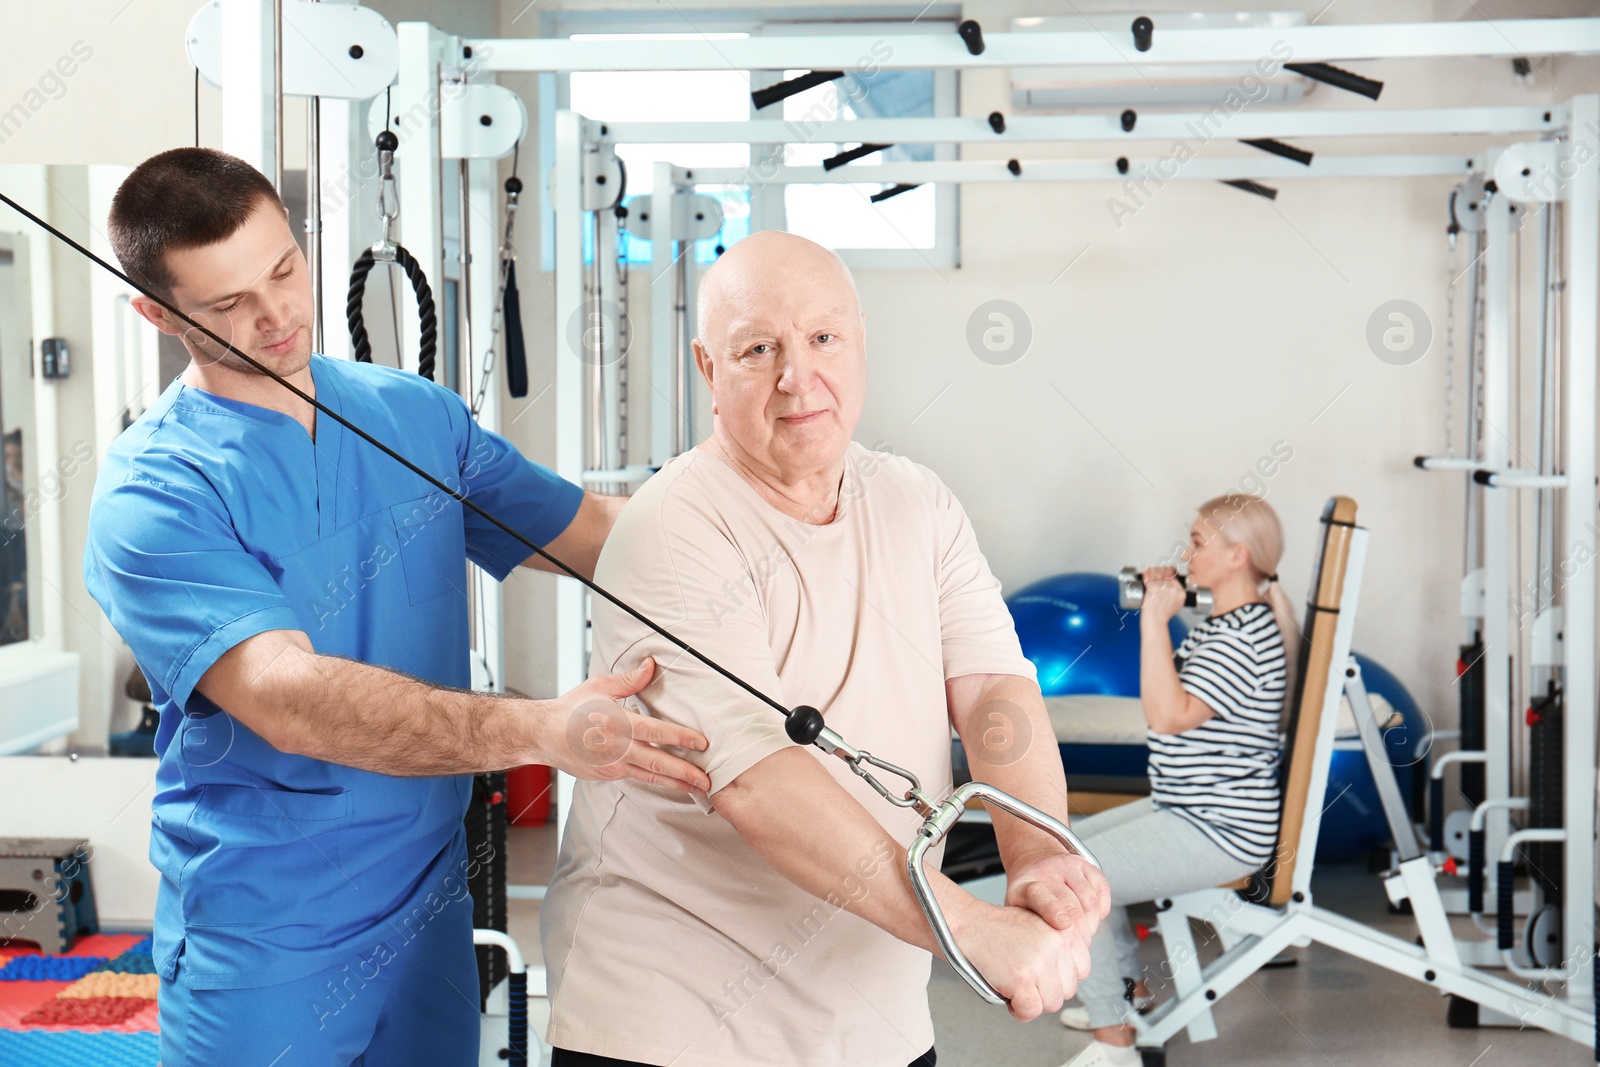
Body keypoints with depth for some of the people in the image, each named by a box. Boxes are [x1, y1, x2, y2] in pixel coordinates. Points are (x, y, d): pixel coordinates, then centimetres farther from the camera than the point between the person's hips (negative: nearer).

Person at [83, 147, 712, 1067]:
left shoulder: (420, 415, 4)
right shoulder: (152, 496, -16)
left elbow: (599, 533, 5)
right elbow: (286, 698, -29)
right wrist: (542, 730, -41)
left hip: (431, 907, 5)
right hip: (265, 947, -5)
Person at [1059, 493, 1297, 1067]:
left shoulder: (1245, 638, -23)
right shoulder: (1222, 623, 11)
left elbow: (1169, 715, -31)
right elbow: (1173, 701, 23)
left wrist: (1155, 619, -26)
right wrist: (1158, 610, 13)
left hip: (1222, 829, -12)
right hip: (1188, 808, 12)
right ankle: (1129, 985, 32)